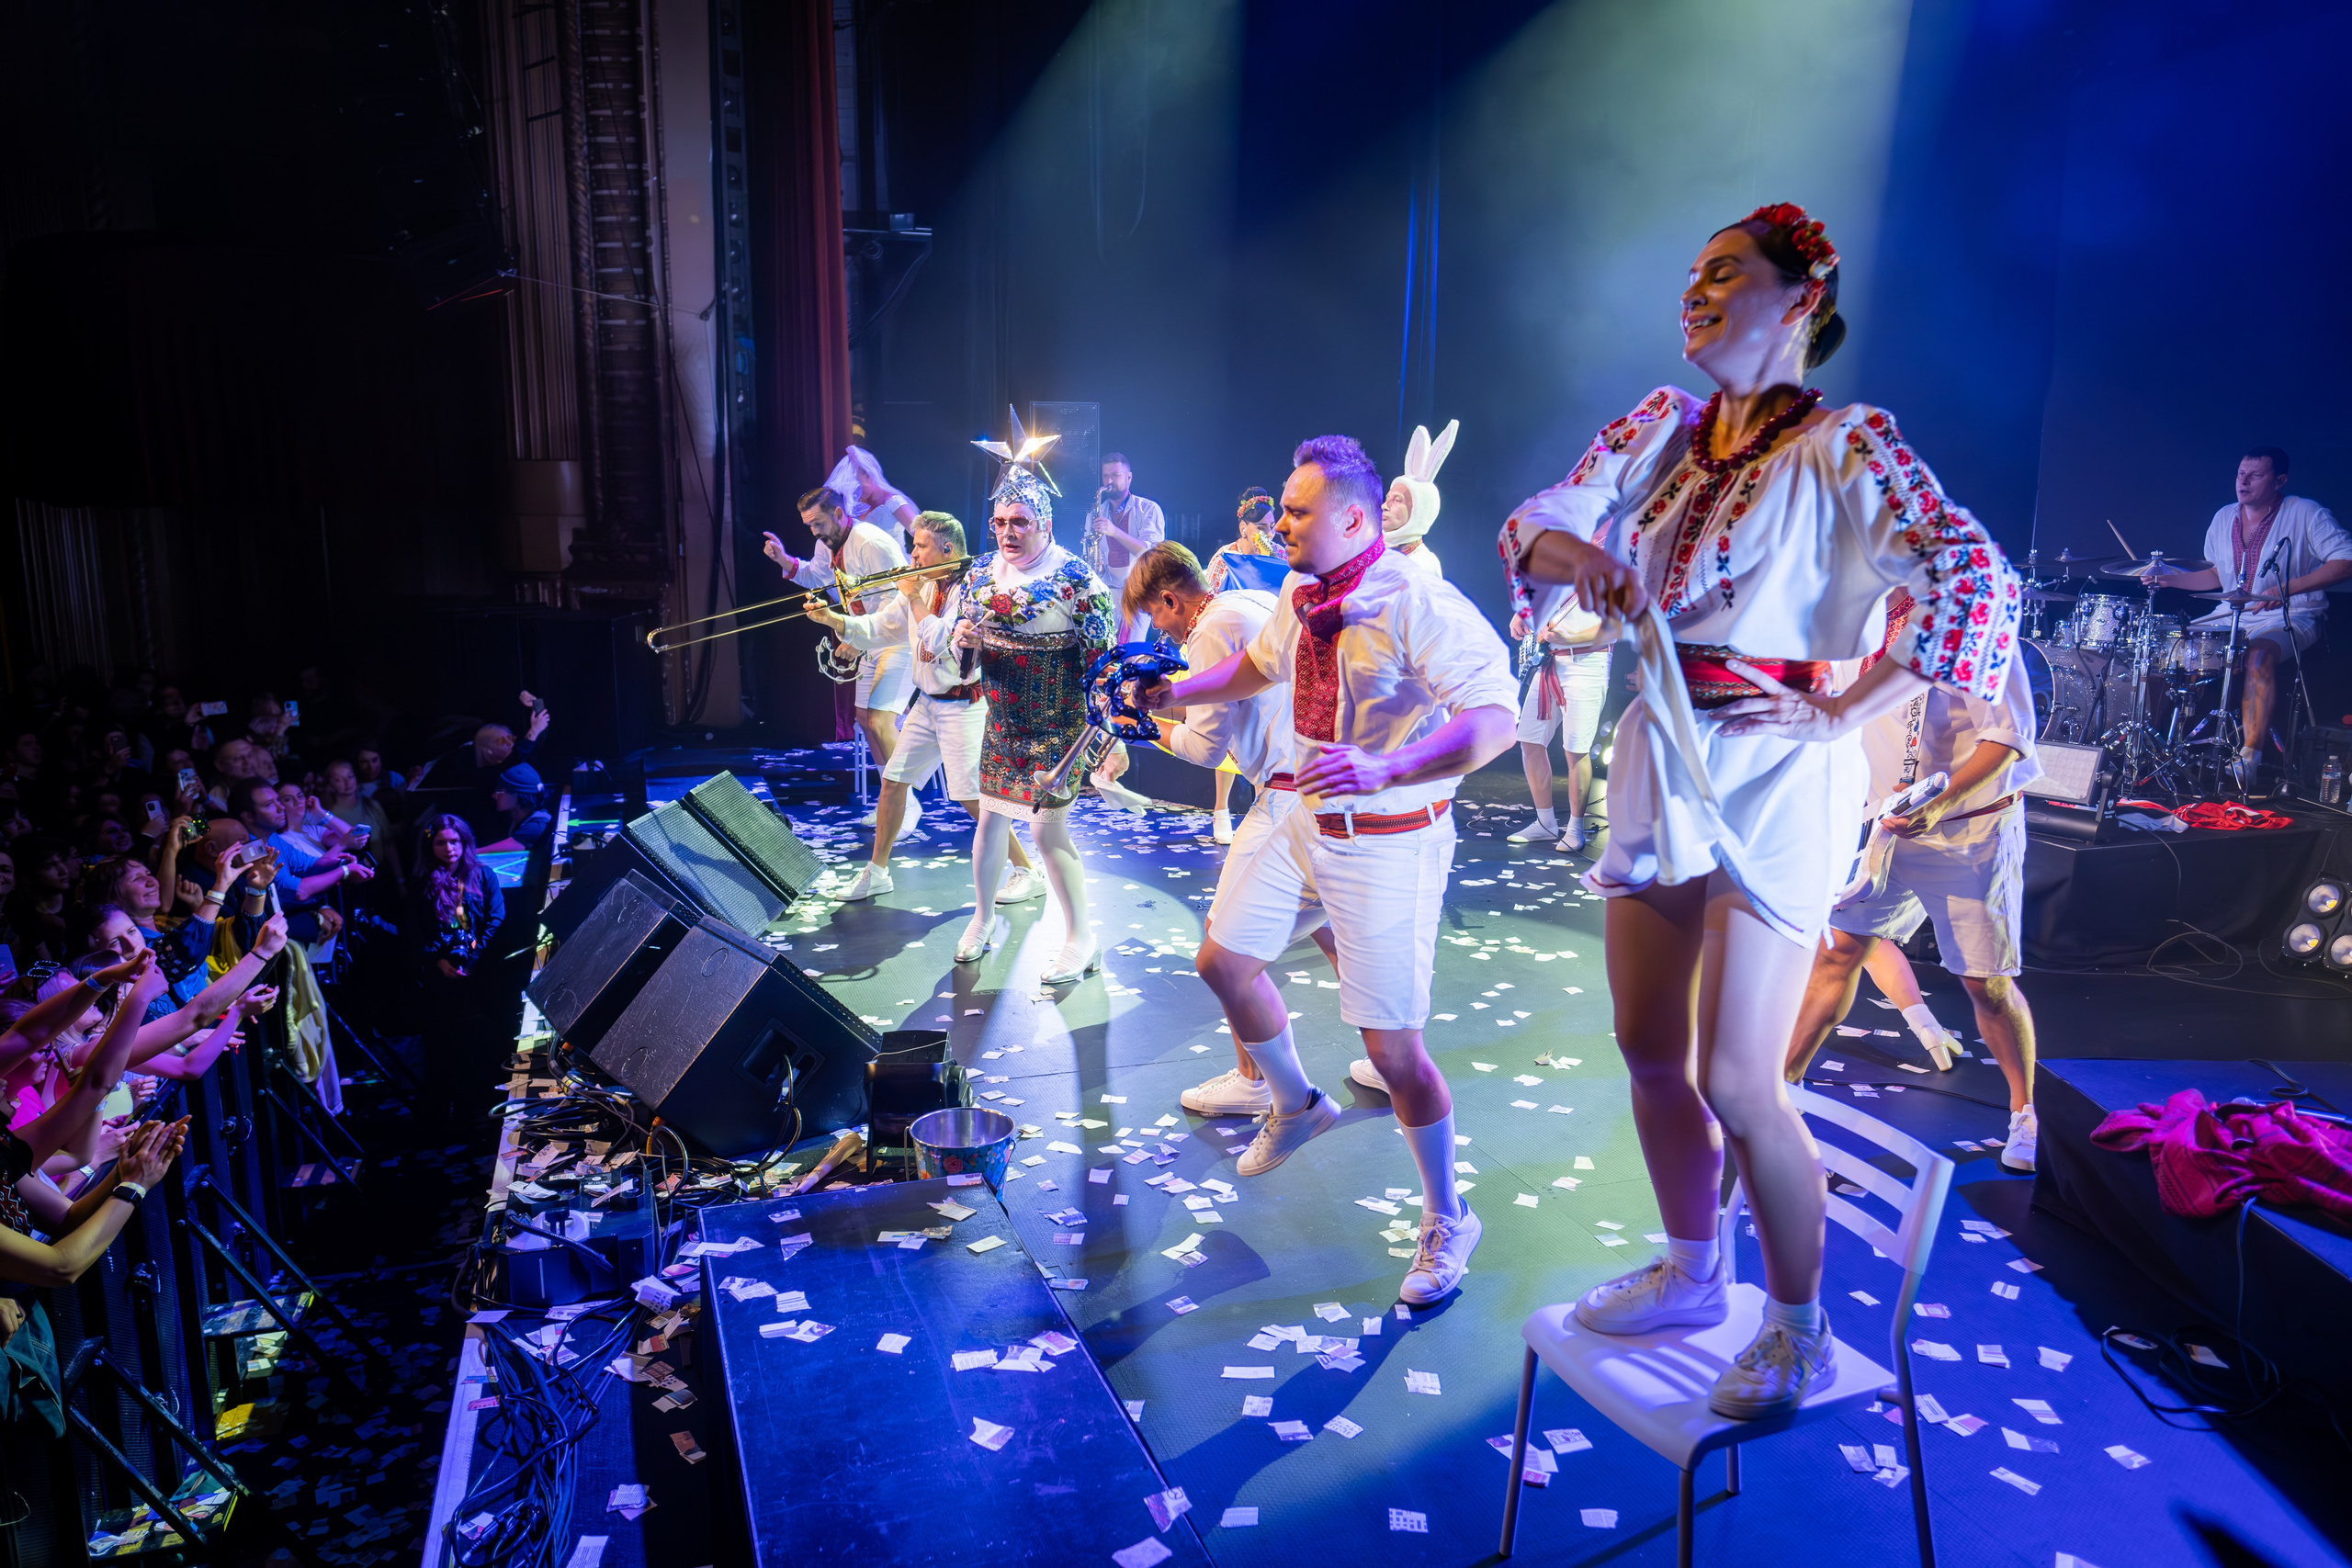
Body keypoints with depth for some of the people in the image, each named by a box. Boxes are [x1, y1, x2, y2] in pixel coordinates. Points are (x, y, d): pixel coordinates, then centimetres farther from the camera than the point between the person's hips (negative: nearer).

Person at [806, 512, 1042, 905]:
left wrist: (915, 599, -17)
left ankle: (1027, 873, 2)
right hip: (927, 704, 8)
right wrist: (831, 619, -1)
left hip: (963, 706, -8)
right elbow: (876, 630, 13)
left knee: (973, 798, -10)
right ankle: (877, 871, 23)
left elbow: (940, 642, -26)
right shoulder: (921, 588, 9)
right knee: (893, 781, 10)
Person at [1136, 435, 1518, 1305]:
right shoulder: (1300, 597, 2)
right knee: (1223, 958, 15)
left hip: (1389, 842, -8)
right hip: (1307, 823, 8)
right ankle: (1295, 1106, 41)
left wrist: (1384, 769, -46)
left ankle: (1446, 1221, 22)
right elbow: (1257, 664, 23)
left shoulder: (1419, 605, -23)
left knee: (1391, 1044, -3)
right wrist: (1172, 693, 11)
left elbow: (1494, 720, -33)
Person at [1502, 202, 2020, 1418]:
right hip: (1662, 759, 6)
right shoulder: (1661, 427, 9)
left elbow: (1973, 577, -19)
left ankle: (1798, 1330, 19)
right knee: (1649, 1049, 14)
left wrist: (1842, 714, -18)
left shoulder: (1842, 445, -9)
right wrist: (1569, 552, -15)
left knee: (1735, 1079, -5)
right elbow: (1539, 522, 8)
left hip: (1772, 778, -6)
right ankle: (1690, 1275, 35)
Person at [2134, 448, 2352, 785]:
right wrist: (2171, 577, 1)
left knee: (2259, 655, -37)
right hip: (2231, 615, 7)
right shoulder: (2224, 518, 10)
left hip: (2289, 617, -7)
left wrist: (2289, 588, -26)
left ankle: (2249, 758, -38)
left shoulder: (2307, 514, -8)